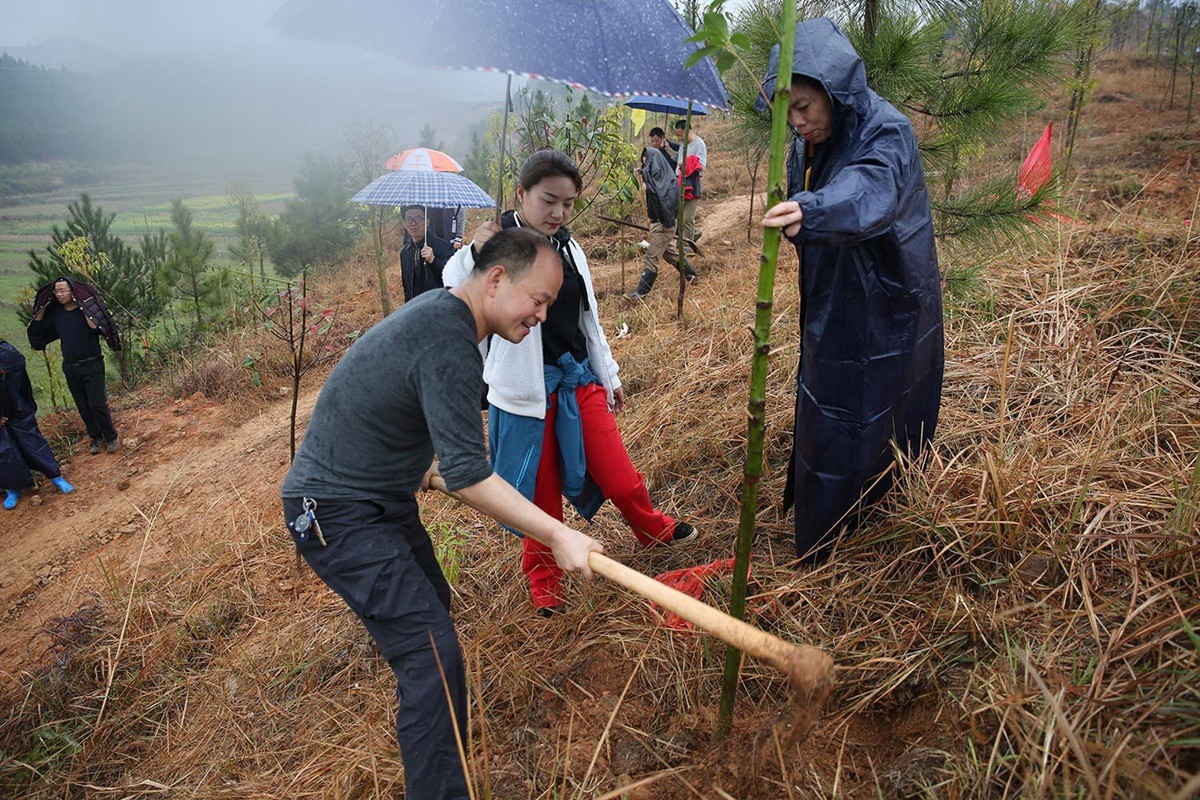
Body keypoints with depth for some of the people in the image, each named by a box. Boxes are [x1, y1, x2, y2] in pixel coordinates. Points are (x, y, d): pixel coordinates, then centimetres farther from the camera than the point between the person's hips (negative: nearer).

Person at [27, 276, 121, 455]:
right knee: (83, 407, 12)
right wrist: (43, 305, 0)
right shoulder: (56, 312, 3)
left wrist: (82, 306, -26)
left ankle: (111, 438, 11)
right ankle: (96, 438, 26)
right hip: (70, 367, 5)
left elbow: (96, 328, -27)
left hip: (92, 366, -5)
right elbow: (36, 328, 9)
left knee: (97, 405, -5)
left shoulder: (85, 309, -11)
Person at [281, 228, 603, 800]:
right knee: (433, 653, -14)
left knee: (431, 602, 24)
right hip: (337, 515, -10)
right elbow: (469, 477, -29)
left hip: (384, 496, 10)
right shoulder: (449, 346, -29)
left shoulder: (439, 307, 4)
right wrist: (558, 536, -25)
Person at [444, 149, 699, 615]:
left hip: (579, 377, 5)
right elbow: (455, 287, -30)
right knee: (541, 489, 9)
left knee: (616, 473, 9)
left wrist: (609, 375, 18)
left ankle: (652, 529, 38)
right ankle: (543, 576, 31)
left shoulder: (569, 248, 8)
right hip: (527, 386, -4)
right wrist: (474, 252, -49)